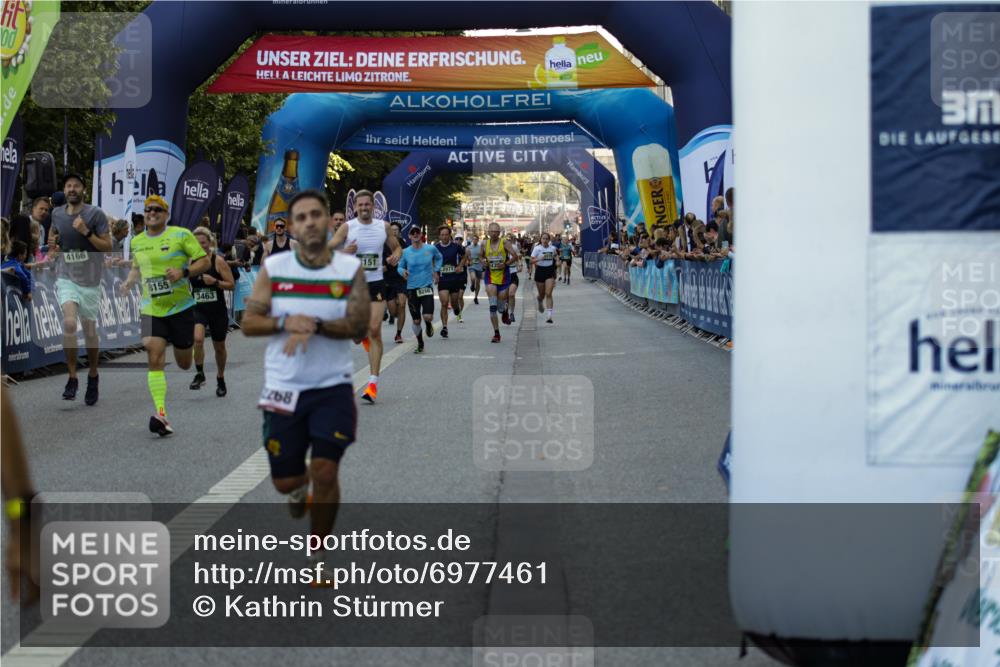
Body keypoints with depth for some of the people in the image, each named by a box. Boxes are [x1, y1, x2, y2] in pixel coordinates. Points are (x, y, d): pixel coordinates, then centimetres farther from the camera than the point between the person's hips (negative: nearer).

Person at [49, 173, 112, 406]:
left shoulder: (95, 214, -7)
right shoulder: (57, 214, 5)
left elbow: (108, 247, -9)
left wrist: (86, 232, -20)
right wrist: (54, 246, 7)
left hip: (89, 280, -1)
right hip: (65, 277, 1)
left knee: (90, 332, 7)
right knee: (69, 322, -22)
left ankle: (93, 377, 31)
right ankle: (72, 378, -13)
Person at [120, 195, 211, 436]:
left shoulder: (181, 235, -6)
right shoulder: (137, 242, 8)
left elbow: (205, 261, -5)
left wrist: (184, 272, -22)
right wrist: (129, 282, 5)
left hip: (181, 307, -2)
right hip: (151, 309, 2)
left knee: (184, 364, 9)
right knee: (155, 360, -14)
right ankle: (161, 415, -20)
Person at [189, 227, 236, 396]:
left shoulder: (218, 261, -8)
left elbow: (232, 284, -8)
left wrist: (215, 282, -22)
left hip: (218, 310, -1)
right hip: (198, 309, 1)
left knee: (219, 347, 14)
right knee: (197, 339, -27)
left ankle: (220, 379, 36)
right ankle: (199, 374, -10)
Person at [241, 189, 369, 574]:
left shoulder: (350, 268, -4)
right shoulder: (273, 268, -1)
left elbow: (359, 325, -11)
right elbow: (249, 323, -3)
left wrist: (314, 325, -24)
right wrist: (286, 323, -20)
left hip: (332, 388, -1)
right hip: (284, 389, 1)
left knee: (325, 472, -10)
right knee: (284, 481, 9)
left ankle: (318, 558, 9)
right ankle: (300, 487, 48)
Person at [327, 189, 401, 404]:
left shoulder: (383, 226, 4)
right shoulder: (347, 227, -4)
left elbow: (397, 247, 18)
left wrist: (395, 256, -5)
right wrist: (345, 252, -28)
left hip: (376, 284, 0)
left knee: (375, 330, -11)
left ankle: (373, 382, -9)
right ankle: (363, 336, 45)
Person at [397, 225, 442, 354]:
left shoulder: (430, 249, -1)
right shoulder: (406, 252, 0)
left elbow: (439, 258, 20)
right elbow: (400, 266, 11)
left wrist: (436, 271, 10)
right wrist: (403, 271, -11)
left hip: (427, 287, -1)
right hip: (412, 288, 1)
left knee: (428, 316, -18)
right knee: (416, 320, 3)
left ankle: (428, 324, 21)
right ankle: (420, 344, 26)